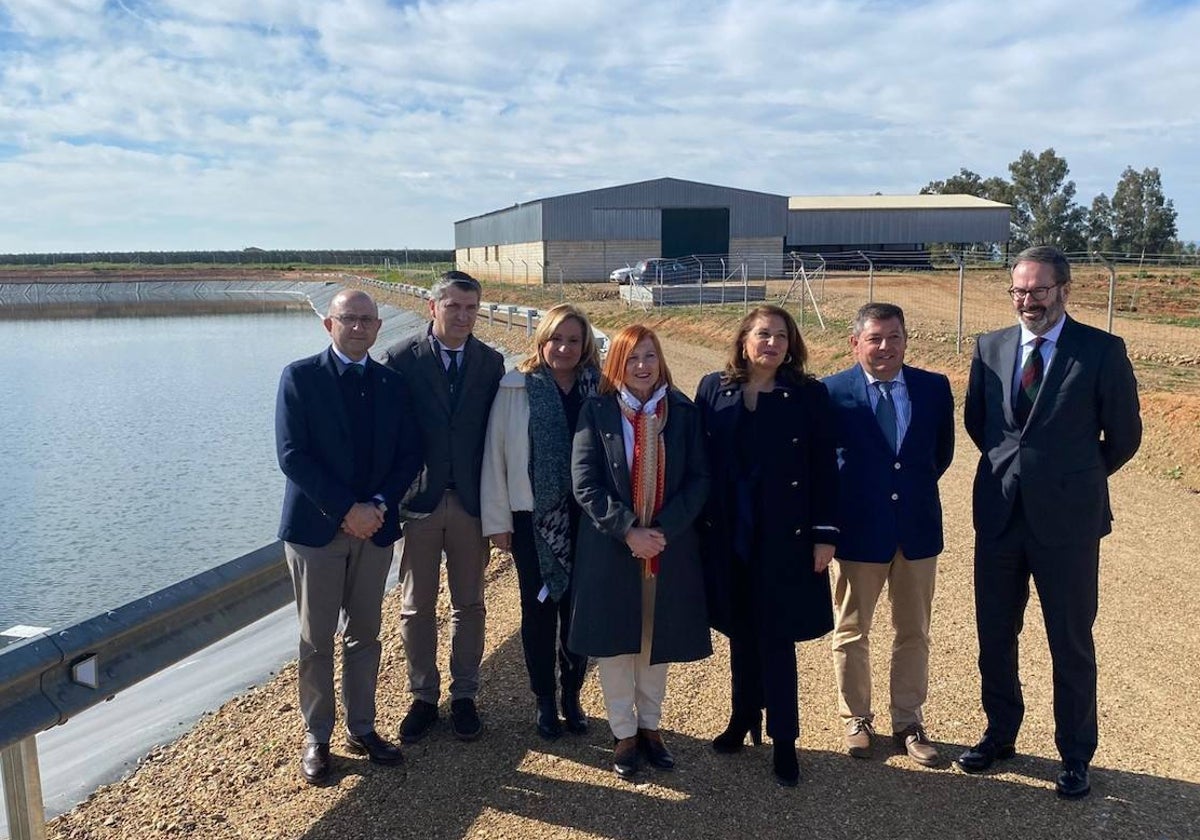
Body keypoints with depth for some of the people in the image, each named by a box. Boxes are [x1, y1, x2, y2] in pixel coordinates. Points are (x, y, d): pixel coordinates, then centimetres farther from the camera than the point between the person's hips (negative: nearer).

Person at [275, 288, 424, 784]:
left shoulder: (392, 384, 6)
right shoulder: (300, 377, -5)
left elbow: (409, 455, 5)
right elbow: (292, 455, -13)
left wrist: (379, 504, -12)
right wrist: (346, 509, -17)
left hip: (374, 526, 3)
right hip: (316, 526, -3)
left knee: (365, 635, 13)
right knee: (316, 641, 6)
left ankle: (362, 729, 26)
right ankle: (316, 738, 20)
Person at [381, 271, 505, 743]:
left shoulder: (490, 362, 1)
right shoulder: (401, 359, -7)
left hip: (471, 501, 2)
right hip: (417, 500, -2)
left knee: (468, 604, 12)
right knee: (416, 607, 10)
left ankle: (464, 695, 28)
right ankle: (423, 696, 26)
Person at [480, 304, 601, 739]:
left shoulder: (599, 390, -2)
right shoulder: (516, 389, -5)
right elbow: (495, 454, -3)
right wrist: (497, 521, -4)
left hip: (584, 518, 1)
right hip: (534, 518, -1)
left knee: (577, 607, 11)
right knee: (538, 610, 11)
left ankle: (572, 695, 30)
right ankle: (545, 700, 28)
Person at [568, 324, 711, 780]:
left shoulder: (683, 412, 1)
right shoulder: (597, 411, -4)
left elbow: (698, 479, -3)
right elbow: (584, 484, -8)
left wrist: (663, 530, -15)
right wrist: (627, 531, -16)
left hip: (670, 548, 2)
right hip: (610, 549, -1)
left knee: (658, 640, 14)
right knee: (615, 643, 7)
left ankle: (650, 725, 34)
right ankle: (624, 734, 25)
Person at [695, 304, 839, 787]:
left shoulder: (809, 395, -3)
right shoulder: (713, 389, 2)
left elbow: (824, 470, -4)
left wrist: (824, 534, -7)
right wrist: (697, 523, -1)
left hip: (784, 537, -2)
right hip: (728, 534, 3)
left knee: (777, 637, 3)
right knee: (740, 632, 15)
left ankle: (783, 740, 16)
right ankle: (743, 719, 32)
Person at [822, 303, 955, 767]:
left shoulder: (934, 388, 0)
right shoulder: (831, 392, -8)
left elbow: (943, 451, 13)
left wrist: (914, 486, 10)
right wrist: (829, 517, 1)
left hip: (918, 527, 3)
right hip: (857, 529, -2)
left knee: (913, 633, 13)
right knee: (851, 632, 11)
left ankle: (909, 722, 28)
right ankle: (856, 719, 28)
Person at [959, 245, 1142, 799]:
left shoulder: (1102, 352, -9)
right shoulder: (990, 348, 3)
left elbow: (1123, 437, 0)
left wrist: (1076, 480, 10)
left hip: (1067, 519, -3)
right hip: (999, 515, 4)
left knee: (1071, 643, 10)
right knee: (994, 636, 14)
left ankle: (1075, 756, 27)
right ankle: (1000, 734, 34)